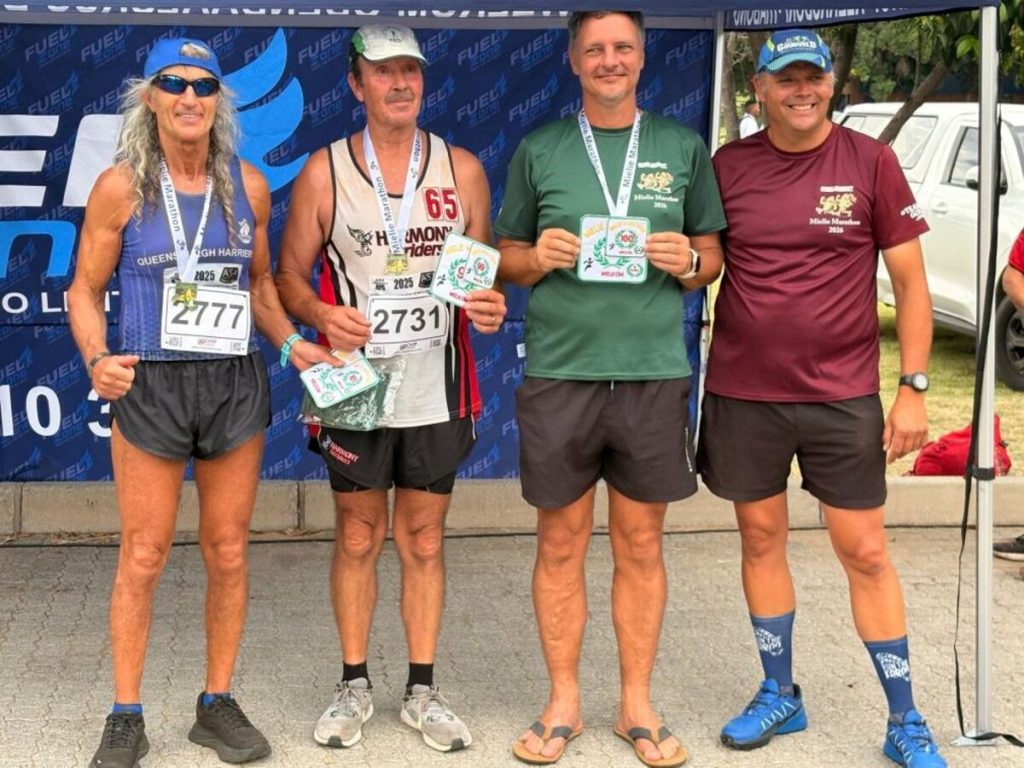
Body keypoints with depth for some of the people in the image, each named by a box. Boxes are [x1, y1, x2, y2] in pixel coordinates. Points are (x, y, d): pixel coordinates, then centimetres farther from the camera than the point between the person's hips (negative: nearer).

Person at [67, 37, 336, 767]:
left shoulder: (248, 186, 4)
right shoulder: (120, 187, -4)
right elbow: (85, 289, 0)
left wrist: (291, 342, -1)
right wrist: (97, 359, -17)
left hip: (236, 385, 3)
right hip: (150, 386, -3)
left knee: (228, 552, 9)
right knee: (143, 557, 2)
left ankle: (218, 705, 22)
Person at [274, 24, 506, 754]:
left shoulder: (462, 169, 4)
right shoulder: (324, 171, 0)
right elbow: (290, 273, 3)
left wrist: (490, 304, -12)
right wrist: (321, 314, -18)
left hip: (436, 390, 1)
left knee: (424, 542, 9)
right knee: (358, 538, 9)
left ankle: (422, 690, 20)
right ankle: (354, 685, 23)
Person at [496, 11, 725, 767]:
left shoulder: (684, 146, 7)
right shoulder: (539, 149, 7)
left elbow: (713, 255, 11)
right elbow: (507, 256, 11)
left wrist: (689, 262, -11)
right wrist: (538, 257, -10)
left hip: (654, 373, 0)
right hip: (558, 372, 0)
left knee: (641, 543, 7)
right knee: (561, 542, 7)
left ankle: (638, 704, 20)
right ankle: (563, 702, 20)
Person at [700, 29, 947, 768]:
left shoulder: (870, 161, -4)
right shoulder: (728, 166, 0)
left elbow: (910, 282, -2)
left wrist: (914, 389, -6)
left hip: (844, 397, -2)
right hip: (742, 394, 2)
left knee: (866, 553, 3)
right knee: (762, 539, 12)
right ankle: (780, 694, 29)